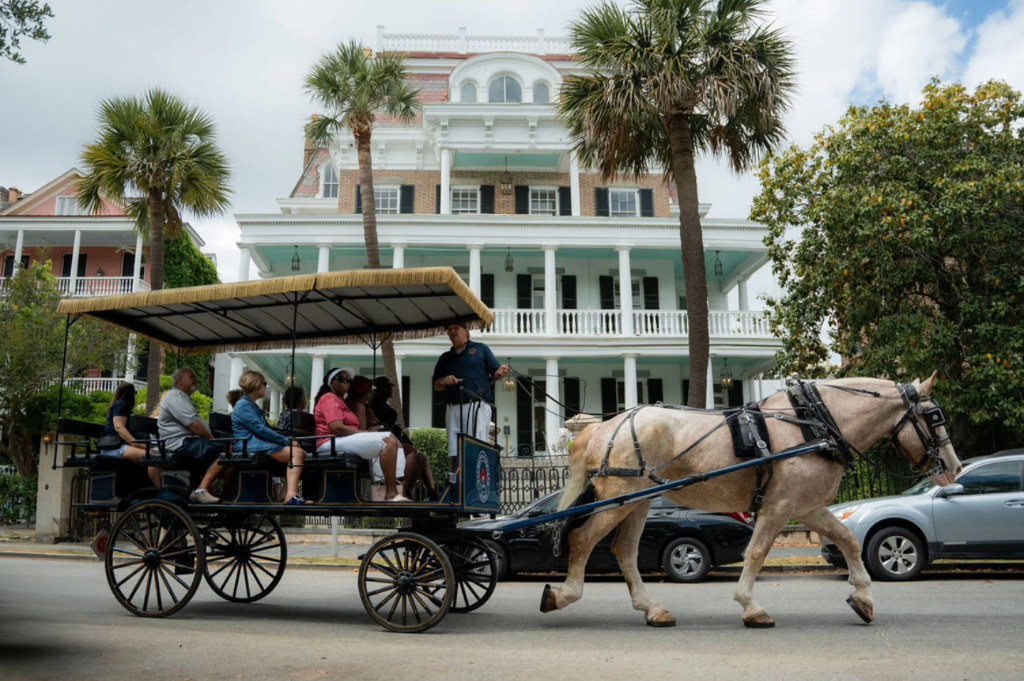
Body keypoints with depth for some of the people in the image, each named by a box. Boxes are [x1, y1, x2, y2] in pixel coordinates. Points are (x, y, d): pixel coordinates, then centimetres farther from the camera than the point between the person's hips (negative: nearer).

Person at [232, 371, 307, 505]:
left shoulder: (251, 405, 27)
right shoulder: (244, 405, -6)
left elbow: (266, 428, 23)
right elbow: (261, 430, -15)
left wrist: (286, 440, 6)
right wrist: (287, 441, -12)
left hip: (258, 443, 10)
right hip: (250, 446, -10)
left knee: (300, 452, -4)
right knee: (297, 453, -25)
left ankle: (290, 494, -19)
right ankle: (291, 495, -41)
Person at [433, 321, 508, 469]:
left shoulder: (480, 349, 16)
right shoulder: (446, 358, 25)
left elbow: (494, 373, 11)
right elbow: (436, 386, 21)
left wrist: (500, 372, -13)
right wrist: (444, 381, -2)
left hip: (479, 405, -4)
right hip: (454, 408, 4)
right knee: (455, 455, -2)